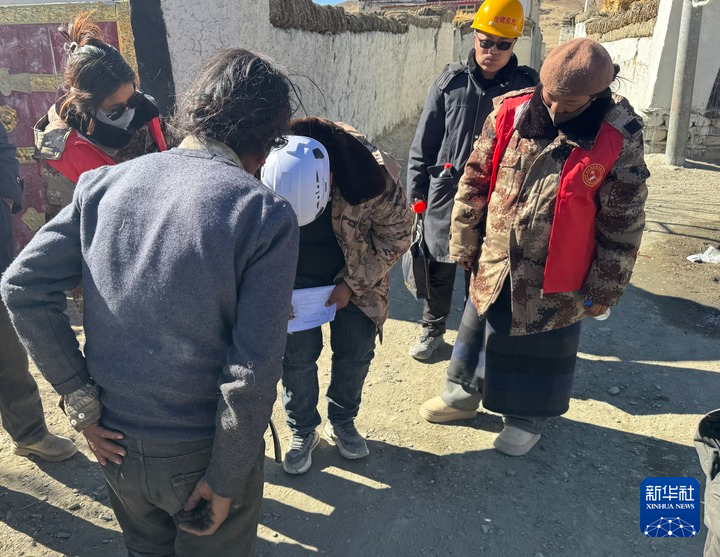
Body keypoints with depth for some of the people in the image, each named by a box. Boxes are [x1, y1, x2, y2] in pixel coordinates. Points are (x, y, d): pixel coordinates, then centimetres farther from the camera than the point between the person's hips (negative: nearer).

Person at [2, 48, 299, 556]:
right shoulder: (266, 214, -20)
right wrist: (226, 481, -10)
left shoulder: (104, 183, -5)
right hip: (199, 454, -4)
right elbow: (253, 372, -22)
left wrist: (80, 398, 0)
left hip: (117, 440, 5)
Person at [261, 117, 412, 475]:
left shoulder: (374, 177, -32)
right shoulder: (263, 179, -28)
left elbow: (395, 237, -15)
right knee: (298, 354, 0)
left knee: (356, 349, 5)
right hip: (296, 278, 0)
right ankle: (302, 432, 23)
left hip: (355, 276, 0)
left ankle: (342, 423, 29)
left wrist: (352, 284, -16)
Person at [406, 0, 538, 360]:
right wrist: (416, 192, 2)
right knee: (439, 270, 13)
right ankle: (432, 330, 35)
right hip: (444, 196, 1)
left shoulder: (526, 86, -3)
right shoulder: (450, 82, -2)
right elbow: (423, 143, 3)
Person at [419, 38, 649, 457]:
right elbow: (474, 184, 0)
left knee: (542, 349, 15)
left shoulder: (619, 139, -14)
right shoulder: (510, 114, -8)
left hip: (557, 279, -2)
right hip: (494, 266, 3)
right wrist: (465, 245, 3)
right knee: (479, 331, 20)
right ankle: (464, 393, 45)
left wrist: (603, 289, -6)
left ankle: (528, 416, 40)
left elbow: (623, 225, -8)